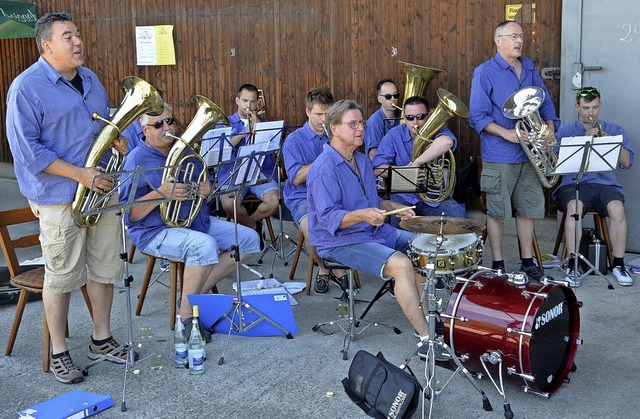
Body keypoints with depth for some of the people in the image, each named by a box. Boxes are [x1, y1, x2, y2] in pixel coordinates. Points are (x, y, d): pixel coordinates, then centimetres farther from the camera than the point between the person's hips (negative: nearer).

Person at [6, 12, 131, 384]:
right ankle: (59, 352, 20)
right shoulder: (26, 88, -12)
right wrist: (80, 174, -21)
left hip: (102, 188, 7)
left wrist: (118, 140, -1)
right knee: (62, 276, 4)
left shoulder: (89, 78, 12)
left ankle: (102, 339, 30)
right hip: (60, 198, -7)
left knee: (105, 267, 14)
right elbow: (26, 150, -16)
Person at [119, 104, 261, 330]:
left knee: (249, 239, -3)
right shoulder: (137, 160, -9)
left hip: (197, 221, 8)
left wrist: (206, 190, -4)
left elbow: (205, 186, 21)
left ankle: (199, 293, -3)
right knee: (206, 245, -36)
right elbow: (130, 215, -15)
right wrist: (160, 194, -29)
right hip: (156, 231, -8)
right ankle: (187, 314, -20)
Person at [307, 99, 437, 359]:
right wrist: (362, 215, -40)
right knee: (401, 264, -27)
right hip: (340, 242, -9)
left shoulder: (362, 161, 11)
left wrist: (394, 207, 8)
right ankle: (427, 339, -20)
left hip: (375, 231, 10)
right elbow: (329, 218, -26)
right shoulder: (324, 169, -19)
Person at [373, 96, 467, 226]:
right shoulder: (394, 135, 0)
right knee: (394, 221, -30)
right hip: (404, 196, 0)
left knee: (459, 217, -23)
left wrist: (416, 162, -34)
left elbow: (447, 142, -32)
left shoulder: (437, 130, -4)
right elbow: (378, 168, -7)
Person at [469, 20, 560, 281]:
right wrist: (506, 133, -20)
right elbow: (477, 117, -11)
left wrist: (550, 127, -1)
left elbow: (545, 102, 18)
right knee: (497, 211, 1)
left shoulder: (529, 68, 13)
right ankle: (498, 266, 12)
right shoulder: (485, 72, -6)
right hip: (499, 156, -6)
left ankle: (527, 263, 21)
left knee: (528, 208, 10)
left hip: (530, 153, 6)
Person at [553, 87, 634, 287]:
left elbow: (627, 162, 4)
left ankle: (619, 265, -16)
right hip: (574, 184, -1)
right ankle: (572, 266, -25)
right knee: (574, 207, -35)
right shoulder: (566, 131, 14)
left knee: (617, 208, -31)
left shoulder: (613, 129, 17)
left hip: (605, 183, 1)